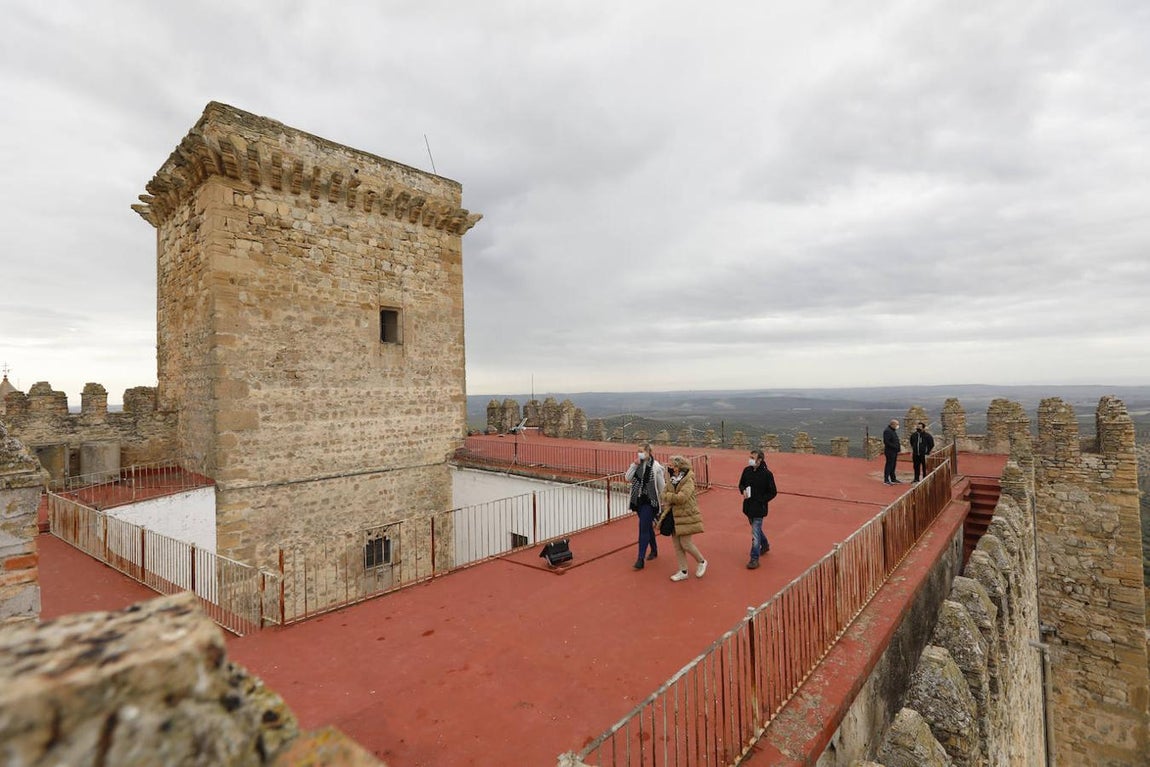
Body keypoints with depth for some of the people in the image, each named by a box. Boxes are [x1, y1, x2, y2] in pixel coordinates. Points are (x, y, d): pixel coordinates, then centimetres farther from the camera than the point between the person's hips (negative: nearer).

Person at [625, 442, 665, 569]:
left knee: (643, 528, -9)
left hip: (649, 502, -6)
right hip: (638, 501, 6)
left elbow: (661, 485, -6)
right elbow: (628, 478, -5)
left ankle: (641, 558, -6)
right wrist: (634, 465, -14)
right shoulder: (637, 464, 3)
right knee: (648, 527, 19)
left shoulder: (655, 466, -12)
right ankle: (654, 550, 38)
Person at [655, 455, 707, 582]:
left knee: (685, 544, -3)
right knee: (677, 545, 9)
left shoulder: (688, 481, -15)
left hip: (686, 516, -7)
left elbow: (681, 498, -27)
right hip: (674, 516, 7)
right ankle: (683, 572, 21)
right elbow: (668, 501, 7)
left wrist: (666, 495, -15)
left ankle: (701, 562, 24)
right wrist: (663, 514, -6)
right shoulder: (672, 480, 7)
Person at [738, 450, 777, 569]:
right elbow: (741, 484, 13)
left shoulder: (767, 474, -16)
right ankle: (765, 545, 49)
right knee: (756, 529, 24)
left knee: (755, 533, -6)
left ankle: (754, 559, 4)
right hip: (748, 506, 6)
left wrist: (761, 501, -15)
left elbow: (773, 492, -8)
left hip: (759, 508, -6)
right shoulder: (747, 470, -1)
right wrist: (743, 490, -9)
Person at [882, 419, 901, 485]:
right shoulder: (887, 431, -16)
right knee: (889, 465, -6)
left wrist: (899, 444, 8)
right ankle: (886, 480, -1)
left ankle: (893, 479, 24)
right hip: (890, 451, -10)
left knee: (893, 465, 16)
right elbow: (886, 442, -23)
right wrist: (895, 446, -22)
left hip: (894, 451, 10)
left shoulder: (893, 431, 17)